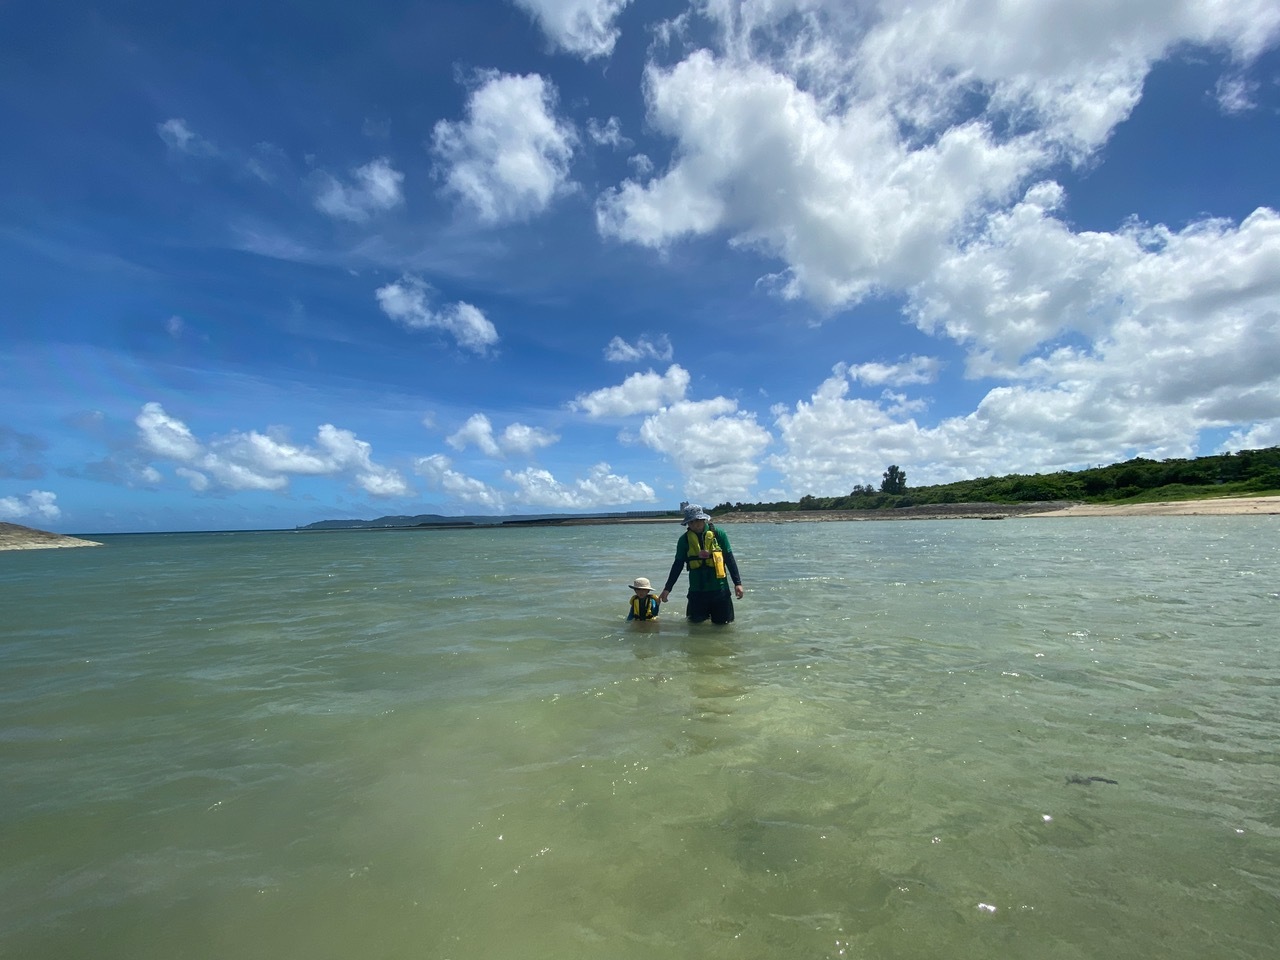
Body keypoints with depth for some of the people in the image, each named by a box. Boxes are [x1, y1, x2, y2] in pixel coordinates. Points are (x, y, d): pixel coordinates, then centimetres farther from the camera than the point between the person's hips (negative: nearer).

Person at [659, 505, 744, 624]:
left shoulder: (718, 534, -3)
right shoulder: (684, 540, 0)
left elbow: (730, 559, 1)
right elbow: (678, 565, 7)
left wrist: (737, 583, -2)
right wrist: (667, 588, 5)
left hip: (719, 589, -1)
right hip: (697, 591, 1)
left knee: (724, 623, 7)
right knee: (695, 623, 8)